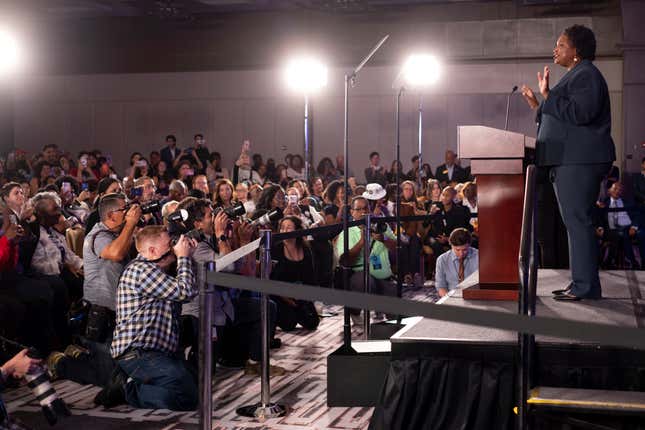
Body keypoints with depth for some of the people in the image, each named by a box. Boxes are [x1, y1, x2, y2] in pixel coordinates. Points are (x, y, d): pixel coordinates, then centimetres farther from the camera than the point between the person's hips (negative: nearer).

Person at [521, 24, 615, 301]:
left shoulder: (586, 74, -8)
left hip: (579, 161, -11)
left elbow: (579, 113, -22)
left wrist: (548, 95, -16)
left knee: (577, 221, -11)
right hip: (568, 160, 11)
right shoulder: (575, 76, 24)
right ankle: (582, 284, 15)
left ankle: (585, 286, -10)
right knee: (575, 222, 10)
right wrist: (538, 104, 23)